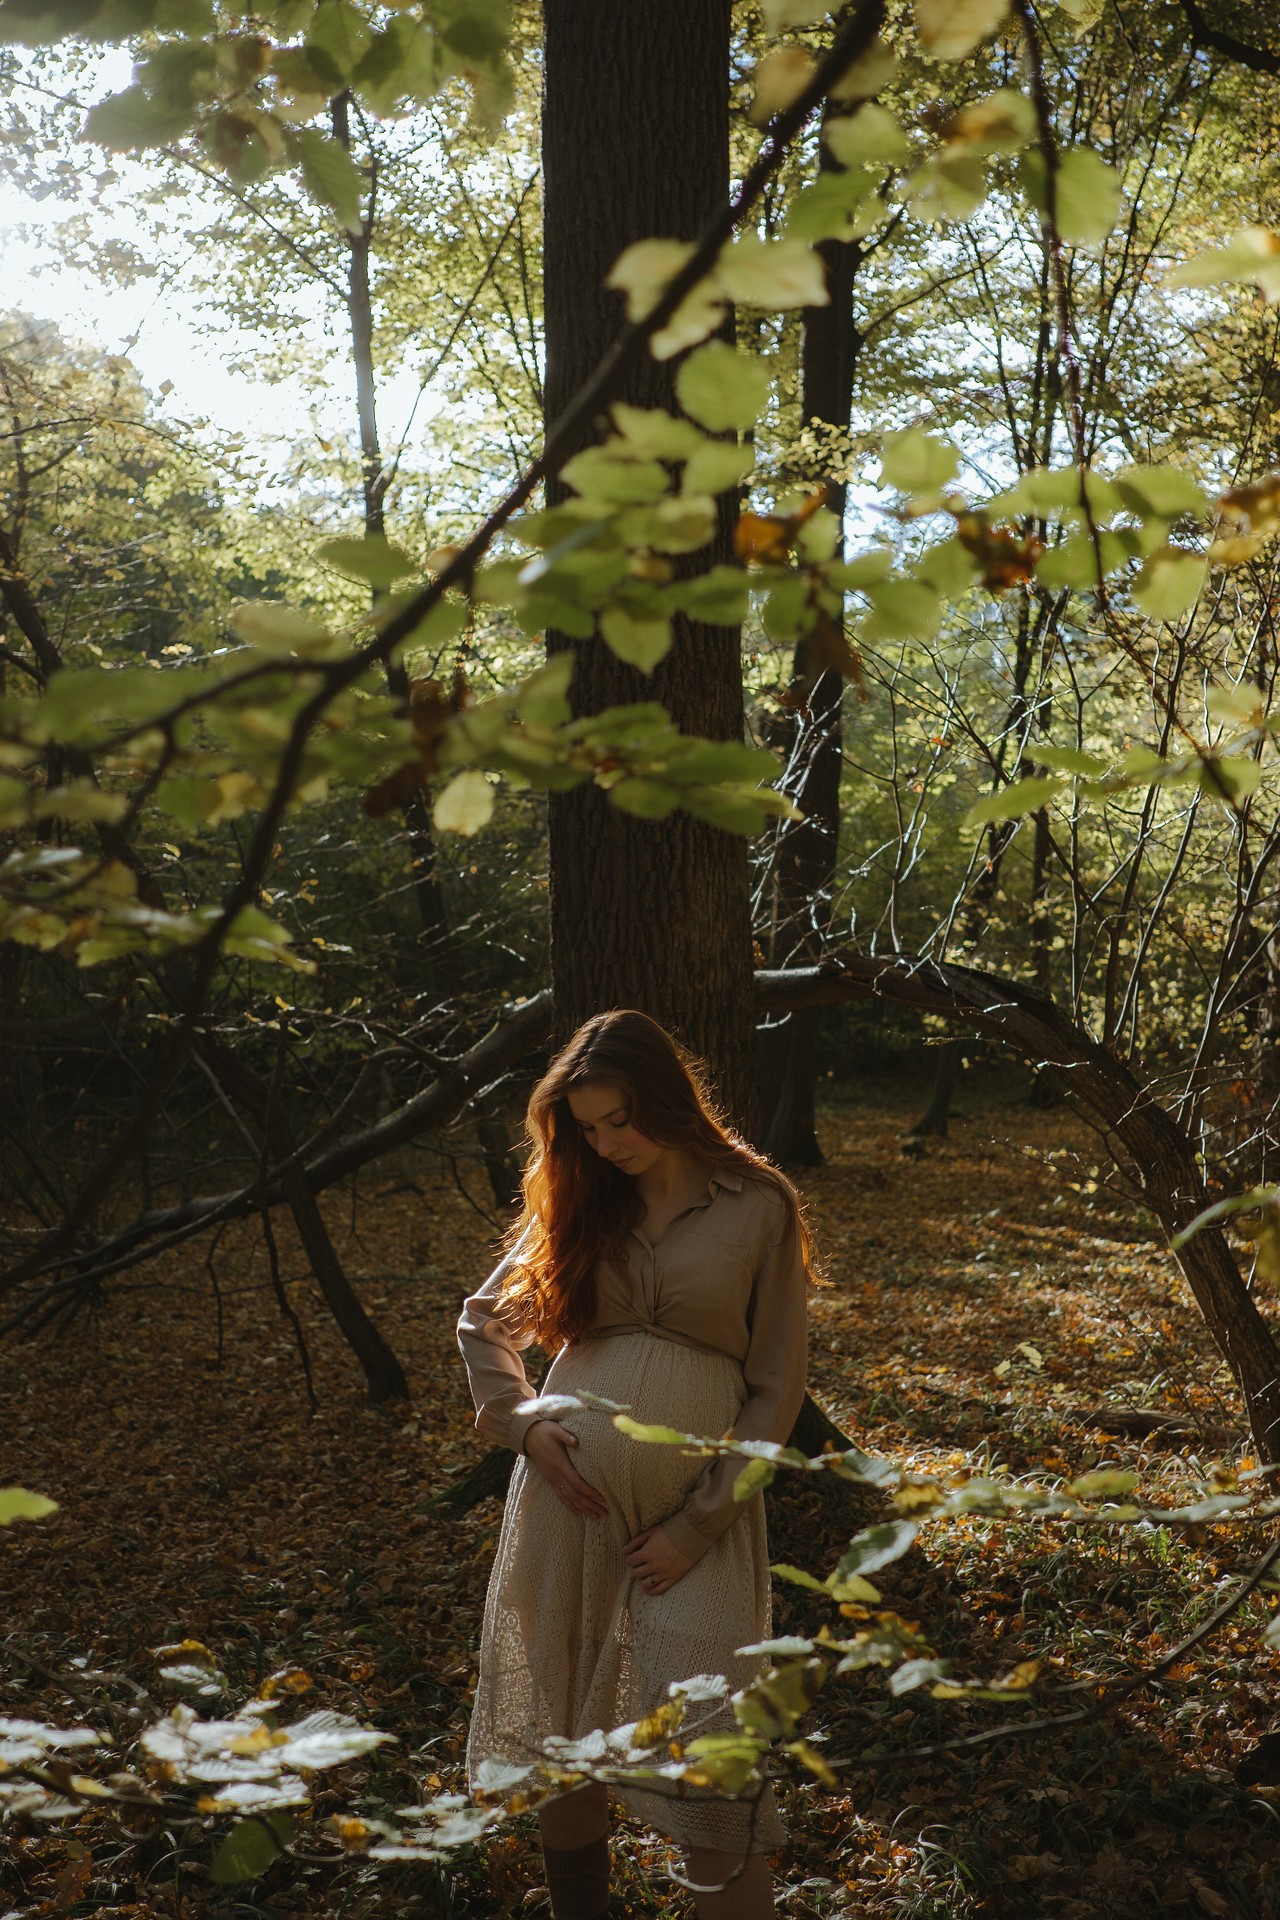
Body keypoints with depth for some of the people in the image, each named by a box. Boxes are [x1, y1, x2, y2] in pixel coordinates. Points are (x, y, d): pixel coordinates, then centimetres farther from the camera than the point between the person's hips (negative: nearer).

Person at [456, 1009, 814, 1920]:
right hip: (571, 1492, 4)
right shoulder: (579, 1201, 7)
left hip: (696, 1506, -4)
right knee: (561, 1722, 13)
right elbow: (483, 1321, 17)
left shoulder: (758, 1208, -4)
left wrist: (700, 1524, -8)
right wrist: (521, 1420, 0)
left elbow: (777, 1388, -3)